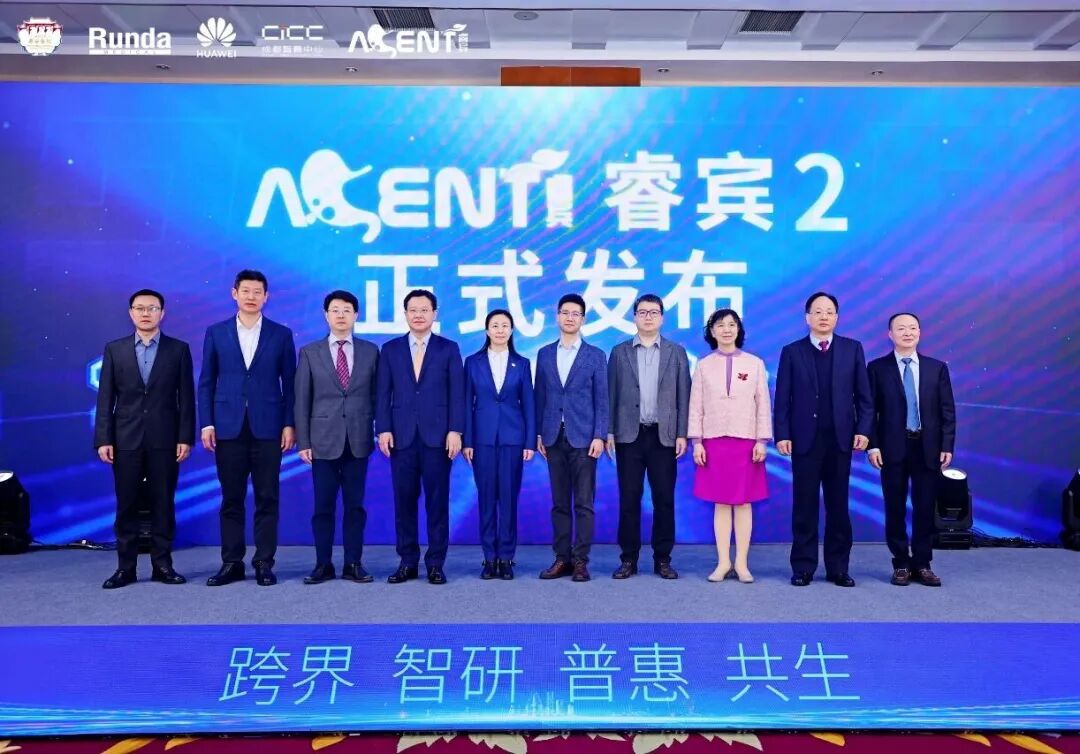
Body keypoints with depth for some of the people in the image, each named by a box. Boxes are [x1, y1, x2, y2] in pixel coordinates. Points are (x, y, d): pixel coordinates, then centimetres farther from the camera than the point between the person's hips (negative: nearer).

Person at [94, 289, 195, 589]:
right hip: (126, 439, 1)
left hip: (165, 439, -1)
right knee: (126, 505, 5)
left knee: (163, 504, 3)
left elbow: (186, 397, 1)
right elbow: (105, 398, 5)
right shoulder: (114, 349, 8)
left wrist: (186, 438, -5)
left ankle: (162, 565, 12)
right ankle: (125, 567, 13)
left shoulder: (179, 349, 4)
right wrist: (103, 439, -3)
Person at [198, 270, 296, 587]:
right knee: (231, 499, 6)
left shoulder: (281, 334, 5)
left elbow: (289, 382, 4)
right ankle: (231, 563, 15)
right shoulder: (216, 332, 7)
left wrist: (290, 424, -2)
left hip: (267, 427, -1)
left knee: (267, 498, 3)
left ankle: (264, 563, 12)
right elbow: (207, 382, 7)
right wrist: (207, 423, -1)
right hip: (228, 427, 1)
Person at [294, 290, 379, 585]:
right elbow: (302, 400, 2)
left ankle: (353, 564, 14)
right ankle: (323, 564, 15)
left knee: (355, 505, 6)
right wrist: (303, 441, -3)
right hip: (323, 440, 0)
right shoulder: (310, 352, 4)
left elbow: (377, 395, 7)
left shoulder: (371, 351, 6)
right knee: (323, 506, 5)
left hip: (358, 440, 1)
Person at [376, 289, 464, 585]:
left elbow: (457, 393, 1)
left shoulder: (449, 349, 6)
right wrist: (383, 429, -3)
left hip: (437, 436, -1)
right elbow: (382, 393, 7)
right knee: (404, 501, 5)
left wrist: (455, 431, -8)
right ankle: (407, 562, 15)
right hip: (402, 436, 2)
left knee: (437, 501, 2)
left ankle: (436, 563, 11)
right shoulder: (390, 349, 11)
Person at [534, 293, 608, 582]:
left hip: (583, 437, -3)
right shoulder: (545, 354, 11)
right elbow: (540, 397, 10)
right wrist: (538, 433, 5)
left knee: (583, 502, 0)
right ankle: (562, 558, 13)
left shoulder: (596, 356, 3)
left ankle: (581, 560, 6)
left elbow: (601, 400, 0)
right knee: (559, 502, 7)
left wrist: (599, 436, -8)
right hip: (554, 437, 3)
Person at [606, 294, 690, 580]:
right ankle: (628, 559, 12)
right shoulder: (619, 352, 7)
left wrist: (682, 434, -3)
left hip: (663, 436, 0)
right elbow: (611, 395, 5)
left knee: (664, 499, 3)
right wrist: (609, 432, -2)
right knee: (629, 499, 3)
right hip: (629, 435, 0)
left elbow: (683, 396, 4)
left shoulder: (676, 352, 7)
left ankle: (662, 559, 14)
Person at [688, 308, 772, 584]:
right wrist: (696, 442, -2)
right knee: (720, 503, 4)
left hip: (746, 440, 0)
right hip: (714, 441, 1)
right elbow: (695, 406, 5)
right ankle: (723, 562, 11)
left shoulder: (755, 364, 5)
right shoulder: (703, 365, 6)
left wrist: (762, 441, -3)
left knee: (743, 503, 3)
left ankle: (741, 563, 10)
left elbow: (763, 405, 4)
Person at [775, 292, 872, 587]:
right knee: (804, 506, 4)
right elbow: (783, 398, 0)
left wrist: (863, 430, -5)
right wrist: (782, 435, -7)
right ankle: (803, 567, 11)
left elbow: (863, 395, 5)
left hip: (841, 438, 1)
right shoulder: (792, 352, 4)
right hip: (805, 439, -1)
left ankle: (838, 568, 16)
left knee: (838, 505, 8)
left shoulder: (853, 349, 7)